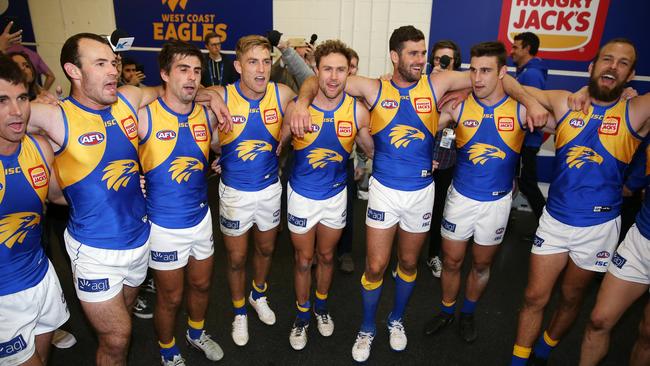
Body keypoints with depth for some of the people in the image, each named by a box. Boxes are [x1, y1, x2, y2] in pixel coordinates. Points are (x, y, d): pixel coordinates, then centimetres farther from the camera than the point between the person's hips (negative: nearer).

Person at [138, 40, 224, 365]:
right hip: (165, 225, -4)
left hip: (201, 217, 4)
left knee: (201, 284, 22)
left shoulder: (207, 115, -3)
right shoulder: (144, 118, -17)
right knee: (170, 297, 13)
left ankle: (196, 333, 50)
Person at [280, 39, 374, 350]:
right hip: (301, 195, -1)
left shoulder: (357, 111, -13)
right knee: (304, 260, 14)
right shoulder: (297, 107, -18)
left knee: (326, 256, 21)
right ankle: (302, 316, 39)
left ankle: (321, 306, 48)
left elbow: (375, 150, 0)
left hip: (336, 195, 2)